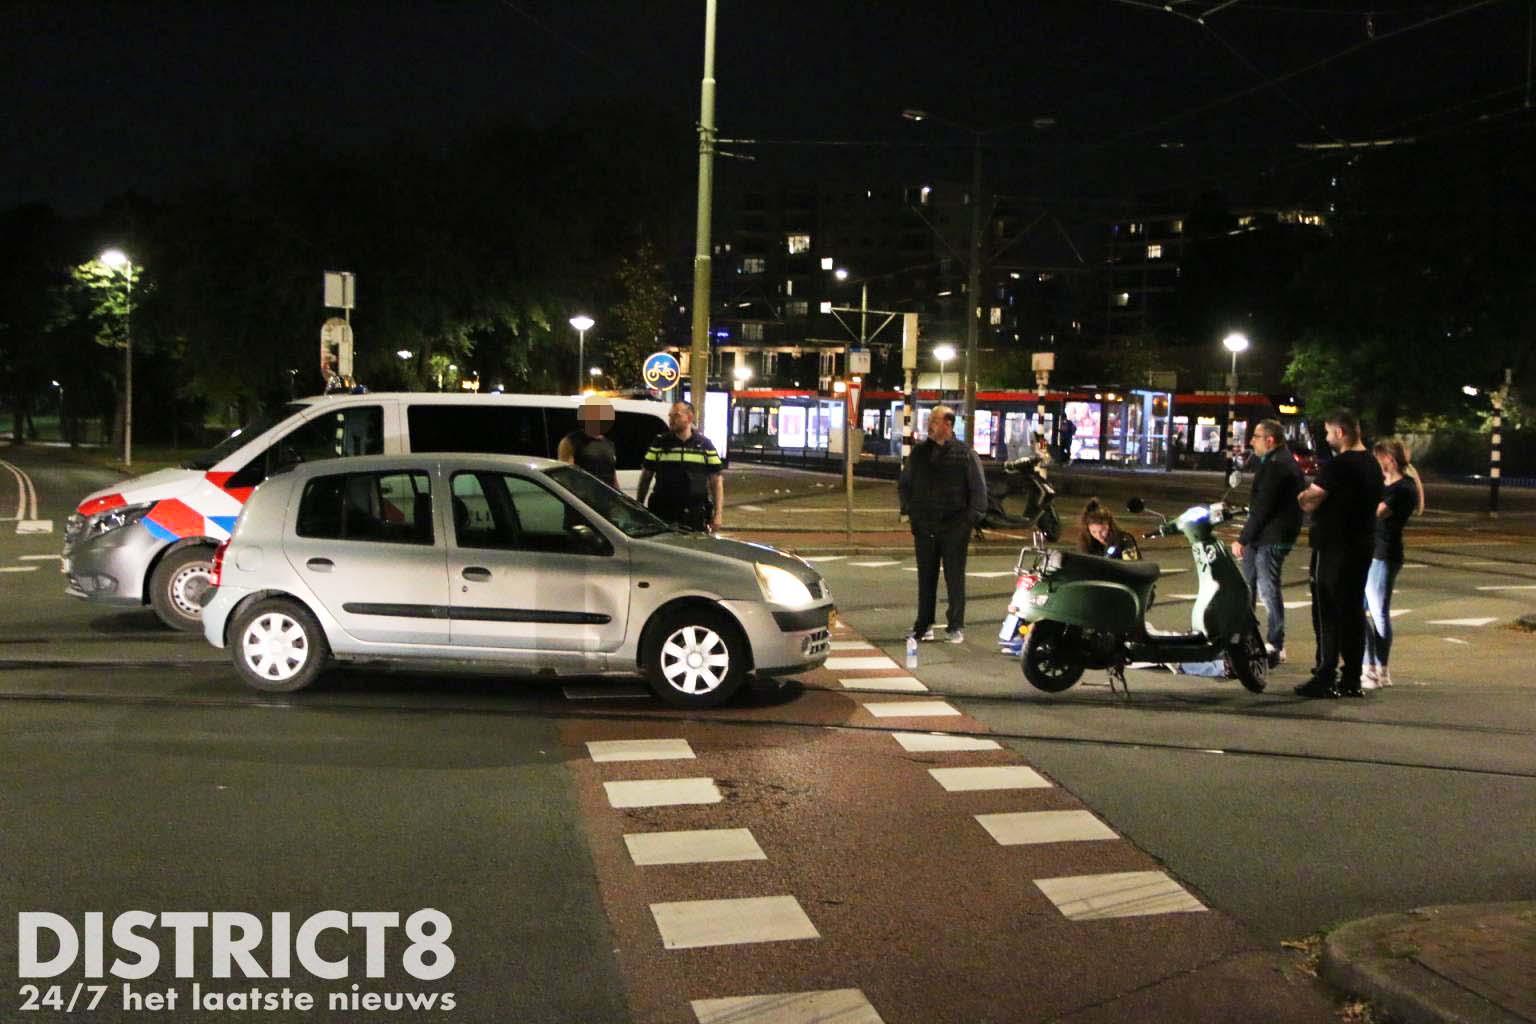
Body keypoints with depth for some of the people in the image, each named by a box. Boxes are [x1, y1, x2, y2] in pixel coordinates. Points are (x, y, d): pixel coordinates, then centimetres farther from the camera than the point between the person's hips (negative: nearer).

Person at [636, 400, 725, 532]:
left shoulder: (705, 444, 7)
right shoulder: (660, 443, 6)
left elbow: (716, 481, 6)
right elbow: (646, 477, 10)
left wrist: (717, 514, -1)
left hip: (696, 516, 0)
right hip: (663, 514, 0)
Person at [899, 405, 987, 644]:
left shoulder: (965, 454, -1)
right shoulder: (919, 452, 9)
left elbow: (979, 489, 2)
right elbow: (904, 484, 18)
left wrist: (971, 516, -6)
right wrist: (909, 509, 7)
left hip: (955, 527, -3)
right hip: (924, 526, 3)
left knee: (955, 578, 1)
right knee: (926, 577, 8)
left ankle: (956, 626, 8)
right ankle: (924, 625, 15)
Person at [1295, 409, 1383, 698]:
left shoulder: (1337, 466, -17)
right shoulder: (1372, 465, 12)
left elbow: (1310, 501, -20)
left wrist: (1304, 497, 4)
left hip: (1333, 547, -8)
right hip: (1363, 545, 8)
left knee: (1327, 613, -3)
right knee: (1353, 611, 12)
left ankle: (1325, 679, -1)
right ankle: (1351, 679, 16)